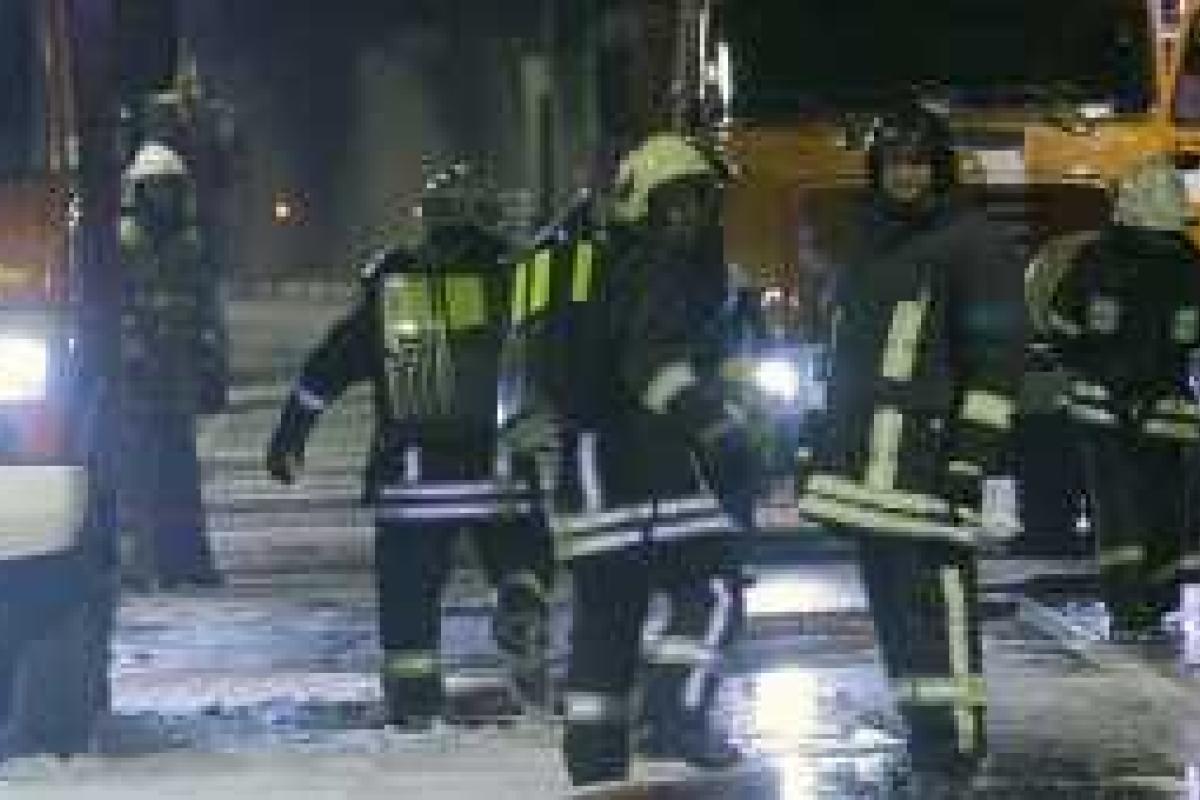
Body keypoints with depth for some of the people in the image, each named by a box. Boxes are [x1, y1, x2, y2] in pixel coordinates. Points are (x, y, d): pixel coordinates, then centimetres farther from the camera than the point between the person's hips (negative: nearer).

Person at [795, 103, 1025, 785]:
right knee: (891, 602, 9)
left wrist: (972, 451, -16)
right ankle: (923, 736, 15)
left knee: (938, 600, -13)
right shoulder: (869, 252, 23)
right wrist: (827, 450, 24)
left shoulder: (975, 244, -3)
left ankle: (954, 746, -13)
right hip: (864, 463, 9)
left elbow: (995, 357, -9)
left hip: (931, 456, -8)